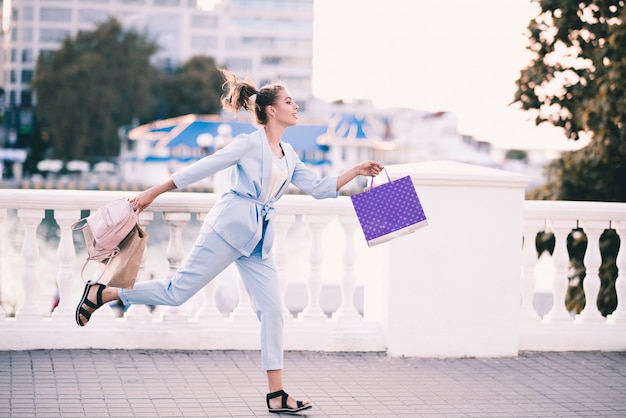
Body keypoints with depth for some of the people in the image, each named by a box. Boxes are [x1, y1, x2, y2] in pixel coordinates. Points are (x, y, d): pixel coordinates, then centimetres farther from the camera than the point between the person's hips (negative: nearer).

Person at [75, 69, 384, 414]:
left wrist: (356, 171, 9)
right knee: (177, 292, -8)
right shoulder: (250, 143, -6)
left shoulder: (289, 156, 16)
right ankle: (101, 294, 9)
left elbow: (320, 188, 17)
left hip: (257, 239, 7)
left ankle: (276, 395, 0)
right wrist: (154, 192, -9)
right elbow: (201, 168, -9)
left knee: (272, 309, -1)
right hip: (229, 226, -7)